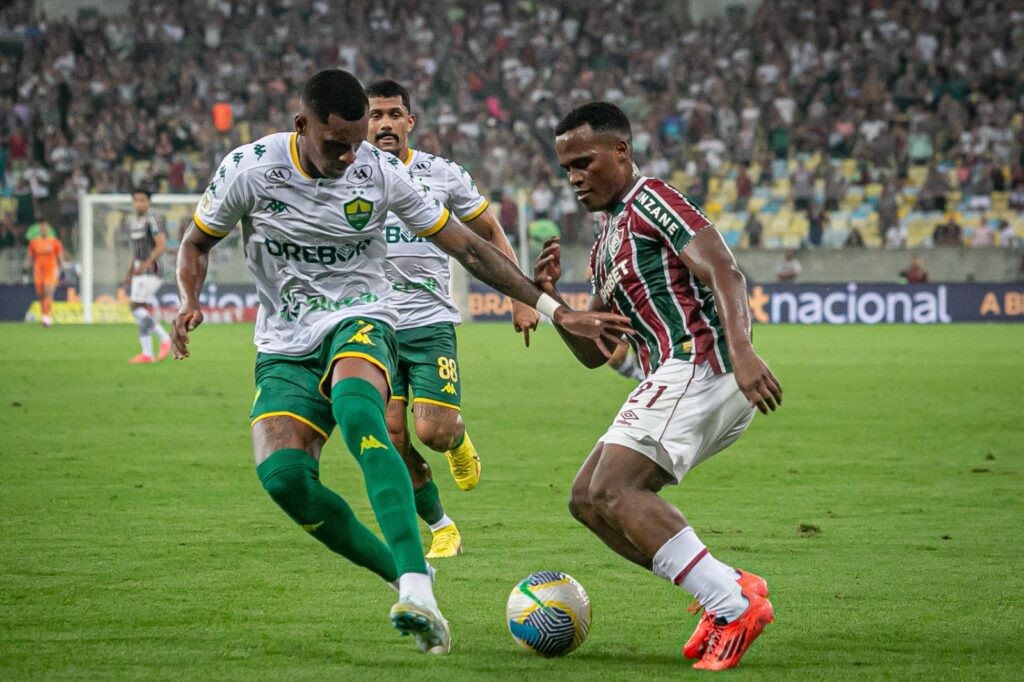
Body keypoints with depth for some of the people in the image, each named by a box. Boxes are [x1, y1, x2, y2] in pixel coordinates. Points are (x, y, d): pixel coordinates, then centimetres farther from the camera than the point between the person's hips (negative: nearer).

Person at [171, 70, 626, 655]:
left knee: (355, 405, -38)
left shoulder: (380, 172, -8)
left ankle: (417, 589, -51)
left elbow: (468, 248, -2)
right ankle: (405, 577, -5)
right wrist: (189, 302, -14)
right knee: (282, 474, -24)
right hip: (286, 348, 2)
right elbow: (197, 242, 9)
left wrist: (558, 311, -5)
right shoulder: (249, 169, -9)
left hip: (360, 321, -2)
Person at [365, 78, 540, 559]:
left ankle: (458, 438, 27)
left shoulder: (443, 175, 0)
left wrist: (520, 299, 7)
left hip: (431, 323, -1)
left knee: (433, 432, -12)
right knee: (391, 438, -8)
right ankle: (441, 528, 12)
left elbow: (490, 234, 12)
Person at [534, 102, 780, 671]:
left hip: (699, 363, -10)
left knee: (612, 490, -20)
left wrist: (741, 350, -32)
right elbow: (594, 352, 28)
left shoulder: (650, 200, -3)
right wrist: (550, 298, 11)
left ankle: (736, 606, -24)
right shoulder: (606, 244, 26)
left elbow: (724, 271, -17)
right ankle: (729, 586, 0)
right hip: (681, 376, 10)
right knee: (588, 499, 7)